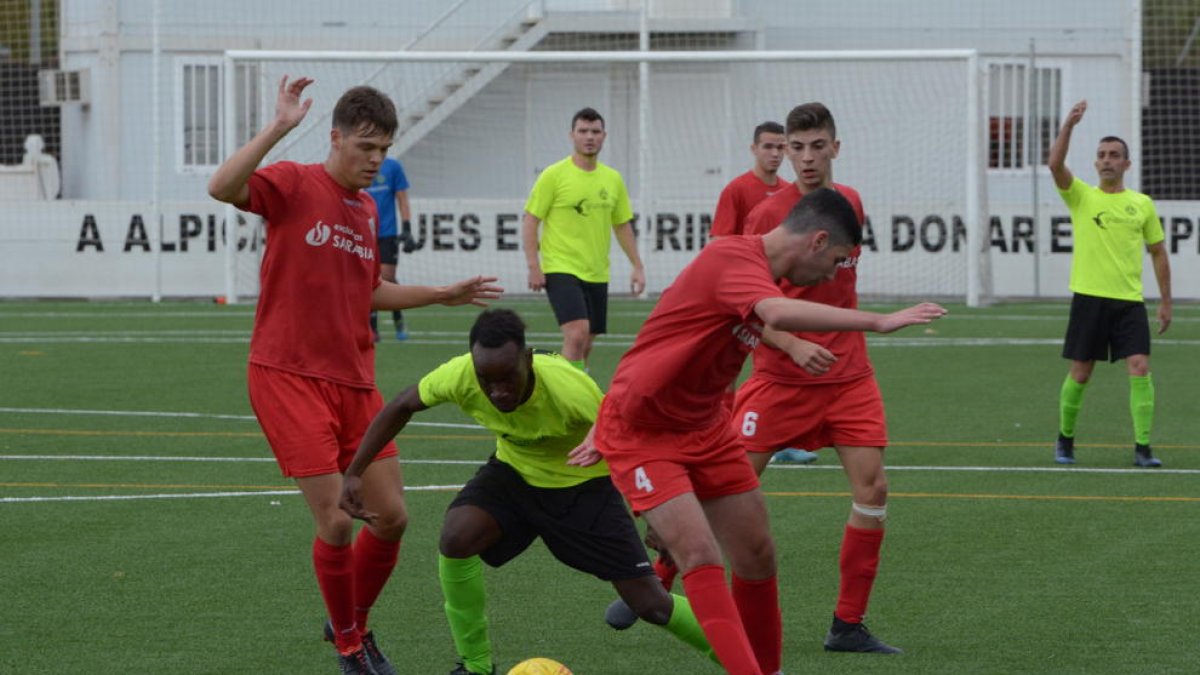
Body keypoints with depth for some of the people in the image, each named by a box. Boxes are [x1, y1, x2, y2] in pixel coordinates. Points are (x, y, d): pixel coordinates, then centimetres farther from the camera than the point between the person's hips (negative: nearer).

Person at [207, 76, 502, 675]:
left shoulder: (367, 210, 13)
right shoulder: (294, 184, -8)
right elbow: (222, 187, -28)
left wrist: (442, 295, 24)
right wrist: (279, 127, -31)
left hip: (353, 380, 7)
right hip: (289, 378, -7)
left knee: (391, 516, 5)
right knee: (336, 523, -9)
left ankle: (355, 623, 28)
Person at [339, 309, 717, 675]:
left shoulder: (572, 391, -38)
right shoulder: (459, 377, -28)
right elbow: (401, 408, -7)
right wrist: (354, 474, -9)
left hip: (583, 483, -3)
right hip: (514, 471, 3)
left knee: (651, 604, -7)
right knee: (456, 537, -26)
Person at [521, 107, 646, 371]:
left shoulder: (613, 179, 10)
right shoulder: (553, 175, -5)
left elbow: (623, 226, 18)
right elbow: (529, 220, -5)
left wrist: (637, 266, 12)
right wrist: (533, 266, -13)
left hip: (597, 274, 6)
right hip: (562, 270, -6)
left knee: (585, 345, 8)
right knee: (577, 334, -22)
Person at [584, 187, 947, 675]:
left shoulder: (753, 267, 6)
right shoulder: (732, 259, -25)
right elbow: (779, 314, -46)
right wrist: (879, 322, -48)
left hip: (704, 427, 9)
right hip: (641, 434, -9)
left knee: (757, 556, 8)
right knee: (700, 556, -20)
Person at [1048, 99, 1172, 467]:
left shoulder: (1142, 204, 8)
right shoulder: (1081, 197, 3)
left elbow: (1158, 253, 13)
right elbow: (1055, 164, -14)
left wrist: (1166, 301, 10)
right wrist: (1069, 124, -23)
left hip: (1130, 301, 1)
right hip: (1089, 299, -1)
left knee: (1140, 370, -11)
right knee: (1080, 375, 3)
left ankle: (1142, 448, -8)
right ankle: (1065, 440, 22)